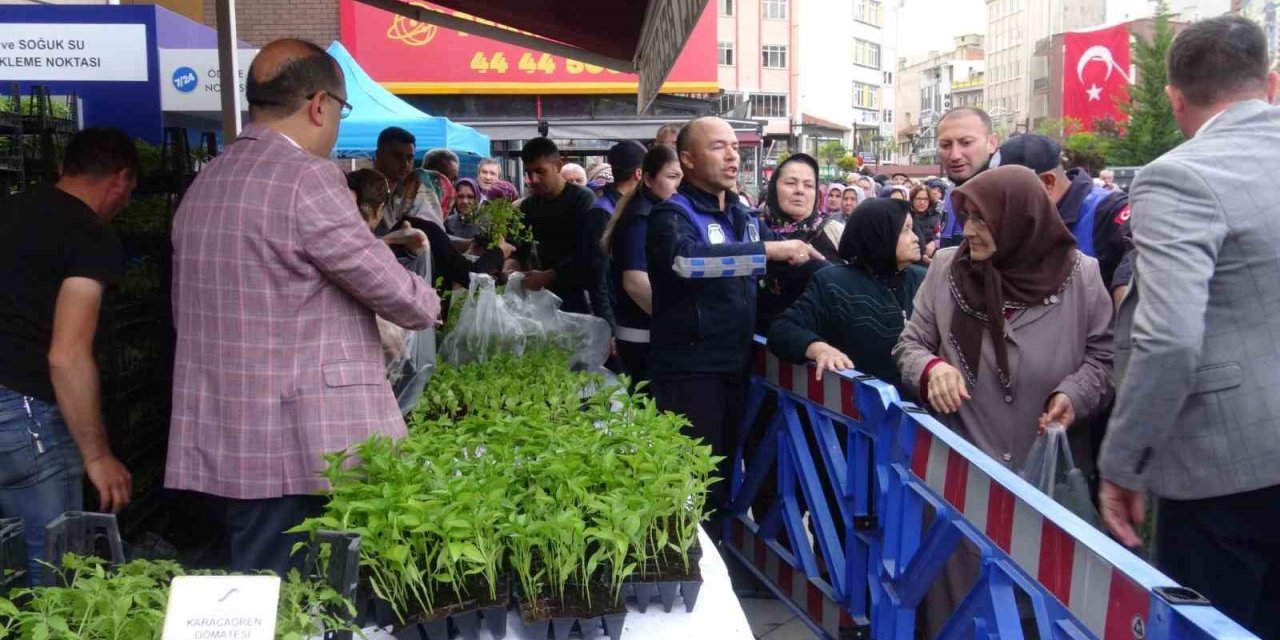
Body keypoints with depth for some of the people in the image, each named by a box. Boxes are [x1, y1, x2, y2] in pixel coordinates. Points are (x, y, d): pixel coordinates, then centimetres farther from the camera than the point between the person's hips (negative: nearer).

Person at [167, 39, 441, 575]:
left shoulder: (202, 185, 12)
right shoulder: (306, 177, -15)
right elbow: (395, 292, -12)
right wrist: (427, 303, 9)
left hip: (225, 447, 8)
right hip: (307, 447, -8)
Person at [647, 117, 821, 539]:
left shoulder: (744, 217, 13)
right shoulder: (673, 214, -10)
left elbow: (783, 261, 24)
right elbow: (685, 259, -32)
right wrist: (767, 250, -32)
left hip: (735, 364, 7)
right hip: (689, 368, -7)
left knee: (725, 473, 18)